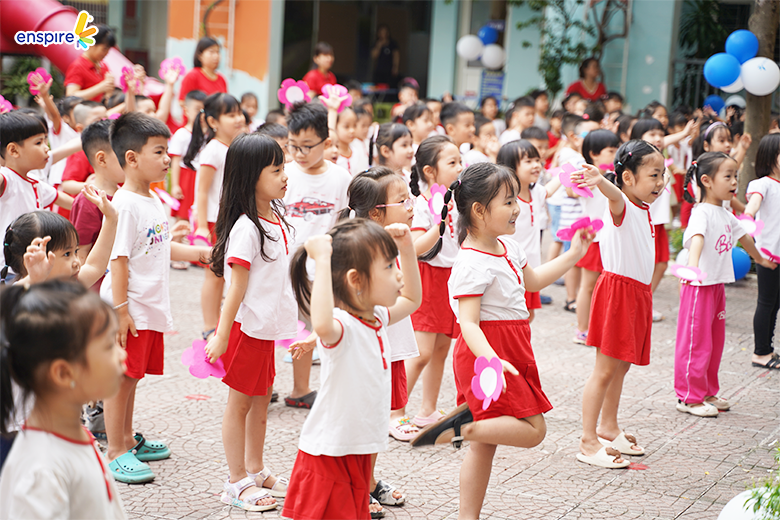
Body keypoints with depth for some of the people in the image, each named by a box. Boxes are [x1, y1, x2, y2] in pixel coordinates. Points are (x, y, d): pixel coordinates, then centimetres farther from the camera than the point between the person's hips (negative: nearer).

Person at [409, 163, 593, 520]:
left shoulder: (507, 249, 10)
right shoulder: (472, 263, -21)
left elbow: (532, 281, 29)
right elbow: (468, 322, -27)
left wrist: (573, 254, 27)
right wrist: (491, 360, -42)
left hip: (508, 353, 10)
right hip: (488, 353, -10)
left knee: (485, 443, 12)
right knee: (533, 429, -11)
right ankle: (461, 428, -7)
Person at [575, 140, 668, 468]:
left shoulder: (643, 208, 10)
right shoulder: (622, 206, -19)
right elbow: (615, 195, -43)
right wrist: (600, 181, -63)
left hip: (638, 292, 9)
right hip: (617, 289, -9)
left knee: (621, 367, 18)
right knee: (605, 370, -5)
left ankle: (608, 429, 32)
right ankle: (588, 443, -1)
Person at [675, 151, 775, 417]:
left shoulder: (726, 215, 12)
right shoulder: (702, 213, -17)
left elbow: (743, 236, 31)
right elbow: (697, 238, -37)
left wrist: (759, 258, 48)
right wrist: (692, 266, -55)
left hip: (717, 284, 9)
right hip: (698, 286, -9)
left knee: (715, 341, 15)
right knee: (696, 342, -2)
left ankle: (707, 392, 27)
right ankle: (689, 397, 6)